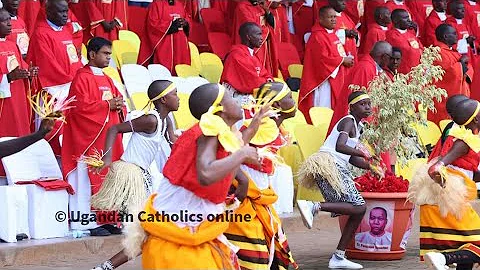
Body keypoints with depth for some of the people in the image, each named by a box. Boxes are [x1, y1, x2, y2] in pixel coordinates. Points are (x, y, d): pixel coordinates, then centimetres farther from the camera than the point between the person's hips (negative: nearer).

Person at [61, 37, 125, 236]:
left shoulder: (107, 80, 19)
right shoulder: (82, 78, -8)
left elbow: (116, 101, 23)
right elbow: (80, 106, -18)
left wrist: (119, 105, -1)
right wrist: (107, 105, -16)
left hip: (109, 136, 9)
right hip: (90, 139, -9)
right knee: (91, 180, -7)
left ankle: (105, 220, 12)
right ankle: (92, 222, -5)